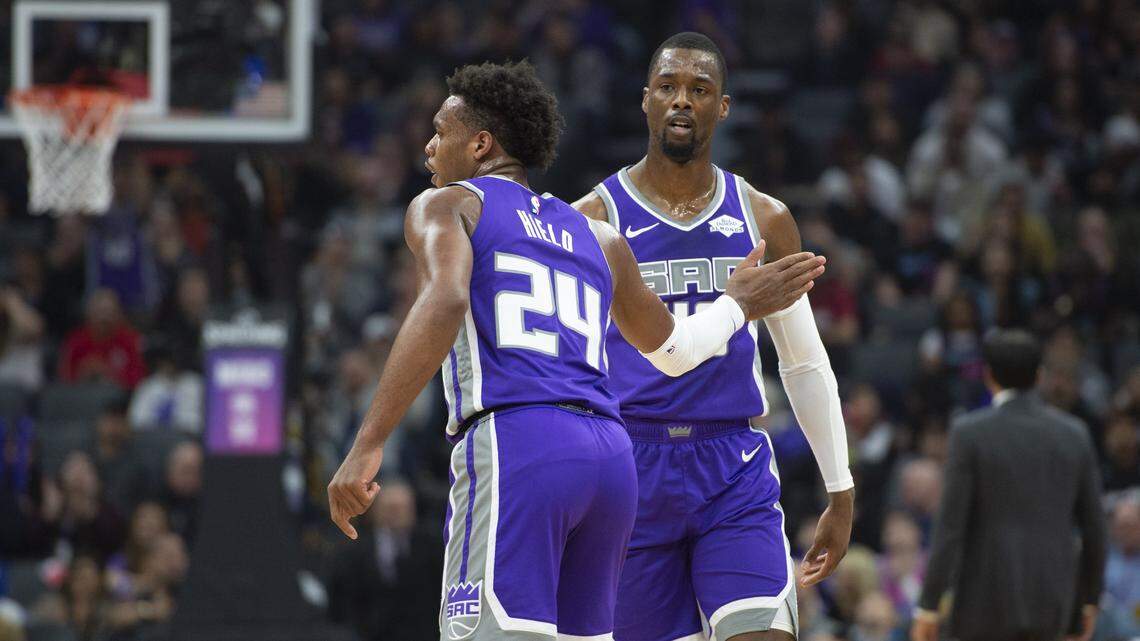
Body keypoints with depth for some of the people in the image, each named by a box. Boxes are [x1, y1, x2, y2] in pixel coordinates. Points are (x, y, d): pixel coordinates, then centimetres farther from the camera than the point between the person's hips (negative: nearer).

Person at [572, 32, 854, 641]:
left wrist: (840, 493, 13)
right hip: (631, 469, -1)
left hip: (736, 473, 1)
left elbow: (806, 364, 15)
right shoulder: (595, 218, 1)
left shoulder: (765, 221, 9)